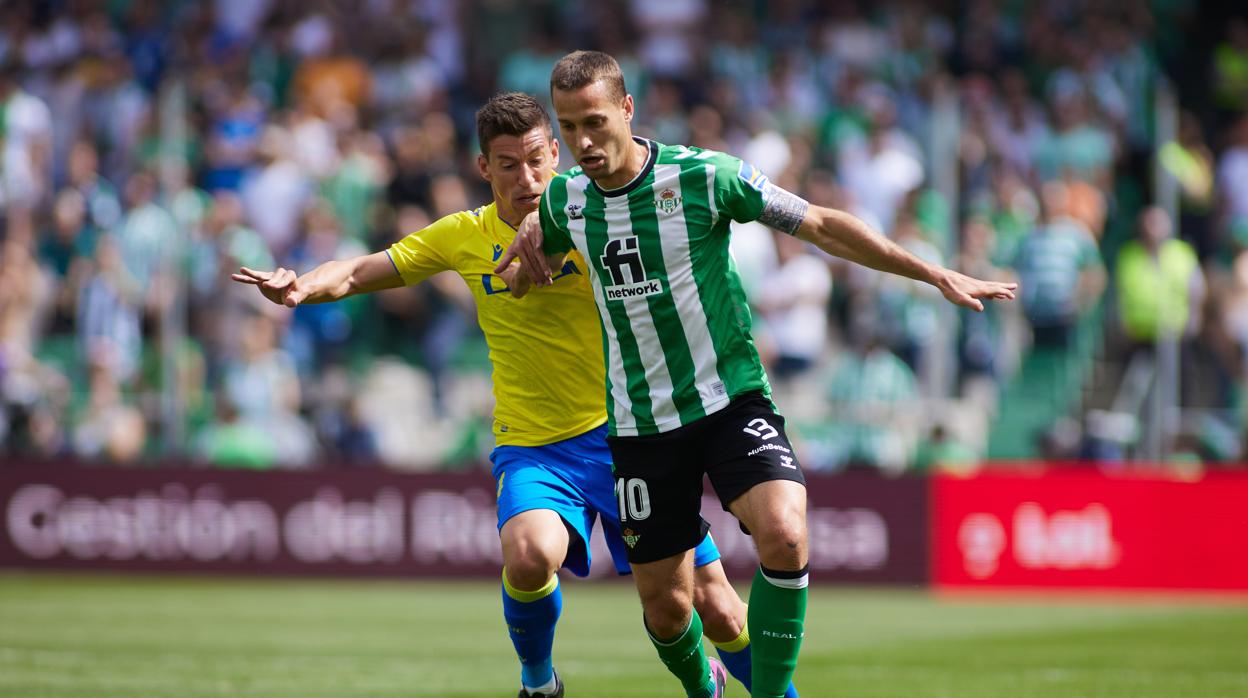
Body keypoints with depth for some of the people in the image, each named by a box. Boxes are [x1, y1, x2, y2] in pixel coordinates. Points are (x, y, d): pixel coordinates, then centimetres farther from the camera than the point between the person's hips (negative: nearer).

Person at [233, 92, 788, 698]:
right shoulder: (465, 238, 4)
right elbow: (358, 273, 8)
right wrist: (302, 287, -13)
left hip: (622, 435, -1)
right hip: (531, 449, 1)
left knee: (717, 611, -5)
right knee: (530, 556, -32)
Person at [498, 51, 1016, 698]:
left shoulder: (703, 176, -14)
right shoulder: (562, 198, -1)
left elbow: (822, 225, -7)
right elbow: (541, 246, 27)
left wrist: (936, 274, -8)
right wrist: (530, 237, 4)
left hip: (730, 400, -3)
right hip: (640, 422, 3)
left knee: (784, 535, -29)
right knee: (666, 607, 5)